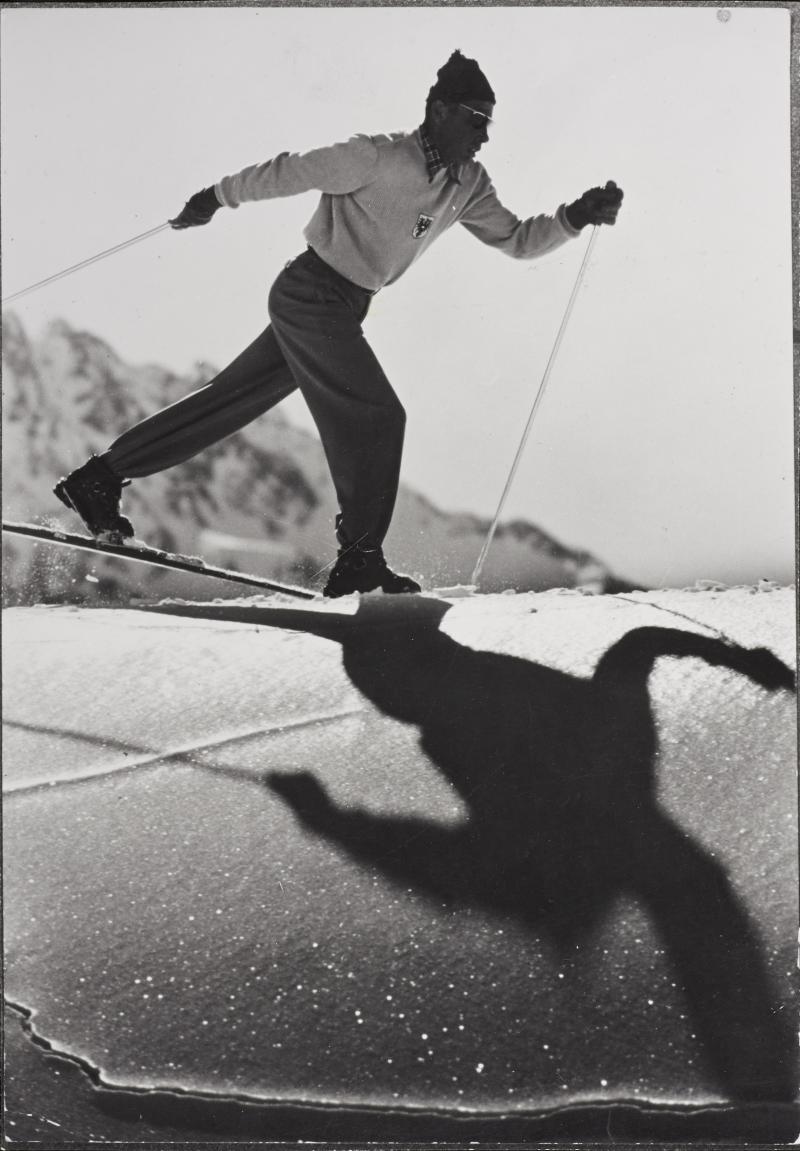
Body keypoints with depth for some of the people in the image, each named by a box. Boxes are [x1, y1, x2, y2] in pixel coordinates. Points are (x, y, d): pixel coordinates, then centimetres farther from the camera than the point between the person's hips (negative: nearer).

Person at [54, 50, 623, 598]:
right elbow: (292, 172, -12)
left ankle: (100, 478, 19)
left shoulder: (468, 186, 5)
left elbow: (516, 240, 10)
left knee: (232, 401, 11)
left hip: (340, 309, 8)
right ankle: (359, 560, -6)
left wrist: (576, 217, -5)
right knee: (378, 415, -12)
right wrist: (216, 198, -5)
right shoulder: (378, 158, -19)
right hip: (311, 295, -8)